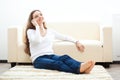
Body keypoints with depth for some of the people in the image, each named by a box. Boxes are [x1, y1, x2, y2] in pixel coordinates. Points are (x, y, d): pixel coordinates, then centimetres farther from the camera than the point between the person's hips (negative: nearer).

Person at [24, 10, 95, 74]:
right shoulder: (30, 31, 8)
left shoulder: (50, 31, 22)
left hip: (51, 56, 5)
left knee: (65, 57, -31)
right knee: (58, 63, -36)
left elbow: (65, 37, 22)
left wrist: (76, 41, 6)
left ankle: (81, 67, -61)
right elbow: (37, 40, -13)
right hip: (39, 59, -4)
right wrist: (37, 26, -3)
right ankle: (79, 69, -64)